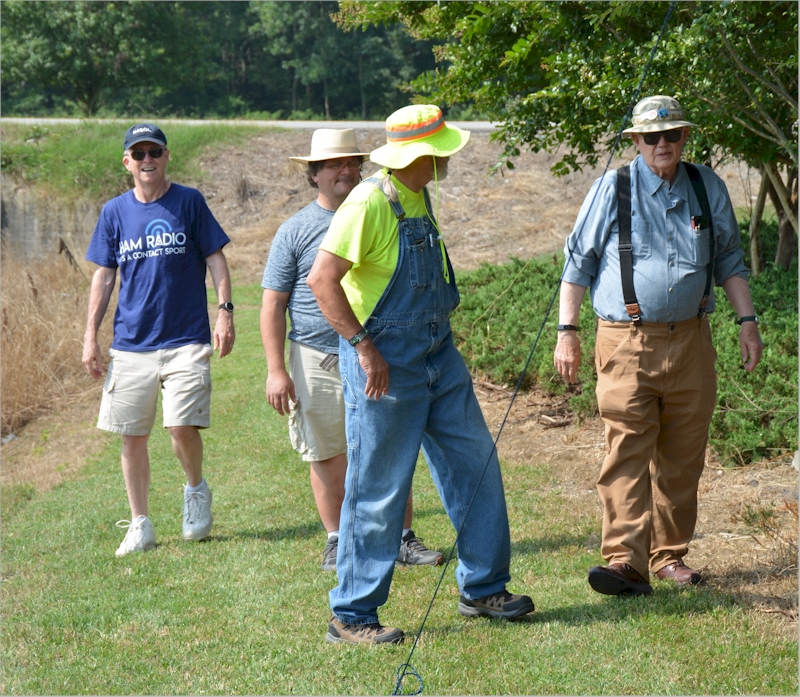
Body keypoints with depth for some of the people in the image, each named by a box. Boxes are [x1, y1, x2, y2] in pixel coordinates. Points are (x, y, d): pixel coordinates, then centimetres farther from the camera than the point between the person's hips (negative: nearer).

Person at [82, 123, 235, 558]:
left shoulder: (189, 202, 1)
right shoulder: (115, 212, 7)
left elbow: (215, 259, 3)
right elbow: (104, 277, 10)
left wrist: (224, 310, -9)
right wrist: (90, 336, 5)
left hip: (185, 339, -3)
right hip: (131, 343, 3)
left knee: (182, 426, -14)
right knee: (132, 436, 5)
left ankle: (196, 489, 16)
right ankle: (139, 525, 18)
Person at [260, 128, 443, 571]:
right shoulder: (296, 231, 0)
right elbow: (272, 306, 0)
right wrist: (276, 370, -7)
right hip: (318, 361, -2)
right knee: (328, 456, 6)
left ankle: (403, 538, 8)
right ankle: (337, 541, 18)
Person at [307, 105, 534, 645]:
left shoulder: (419, 197, 10)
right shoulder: (370, 202, -18)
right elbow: (323, 279, -23)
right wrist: (365, 348, -23)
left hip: (438, 355, 9)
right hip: (385, 362, -9)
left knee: (476, 462, 10)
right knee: (379, 489, -3)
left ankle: (483, 589, 23)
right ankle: (352, 616, 8)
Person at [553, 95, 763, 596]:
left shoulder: (708, 188, 11)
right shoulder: (613, 189, 1)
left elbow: (729, 260, 20)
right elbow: (578, 262, 4)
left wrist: (748, 320, 11)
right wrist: (567, 332, -2)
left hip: (690, 341, 4)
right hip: (627, 343, -3)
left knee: (683, 457, 7)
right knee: (627, 451, -12)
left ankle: (670, 555, 17)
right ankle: (626, 560, -18)